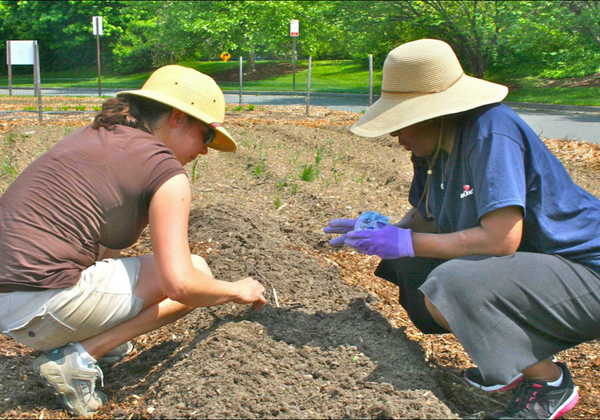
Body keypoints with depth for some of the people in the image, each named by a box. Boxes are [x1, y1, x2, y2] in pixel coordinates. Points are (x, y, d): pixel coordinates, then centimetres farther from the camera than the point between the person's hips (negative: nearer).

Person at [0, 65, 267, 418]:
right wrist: (238, 291, 5)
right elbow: (179, 284, -15)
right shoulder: (166, 171, -7)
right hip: (39, 309, -9)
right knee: (197, 272, 2)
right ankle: (76, 358, -5)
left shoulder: (89, 136, 17)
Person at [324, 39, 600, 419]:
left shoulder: (491, 134, -25)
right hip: (528, 261, 9)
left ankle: (550, 381, -5)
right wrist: (380, 233, -5)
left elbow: (501, 238, -32)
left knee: (448, 287, -30)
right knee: (410, 265, 4)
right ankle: (514, 358, 12)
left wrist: (406, 242, -23)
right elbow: (425, 219, 13)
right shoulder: (436, 142, 2)